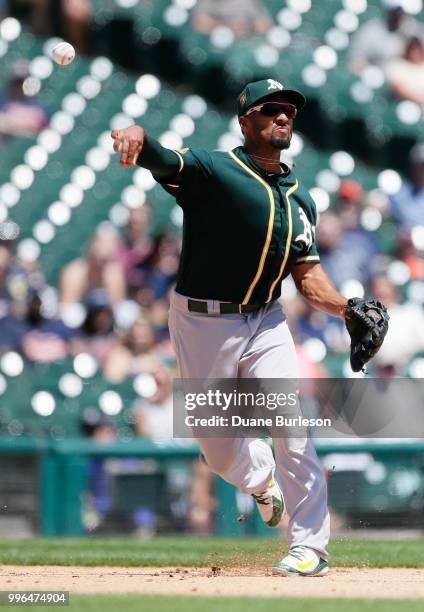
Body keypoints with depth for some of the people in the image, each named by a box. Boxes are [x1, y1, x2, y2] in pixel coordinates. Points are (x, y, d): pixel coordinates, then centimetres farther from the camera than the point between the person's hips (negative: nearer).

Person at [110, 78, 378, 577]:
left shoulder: (299, 199, 9)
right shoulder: (211, 170, -9)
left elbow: (308, 275, 11)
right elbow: (161, 161, -28)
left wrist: (347, 308, -8)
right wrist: (137, 136, -52)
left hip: (265, 322, 3)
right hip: (203, 324, -3)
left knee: (292, 425, -13)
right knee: (220, 451, 4)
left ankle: (309, 548, -5)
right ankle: (261, 477, 40)